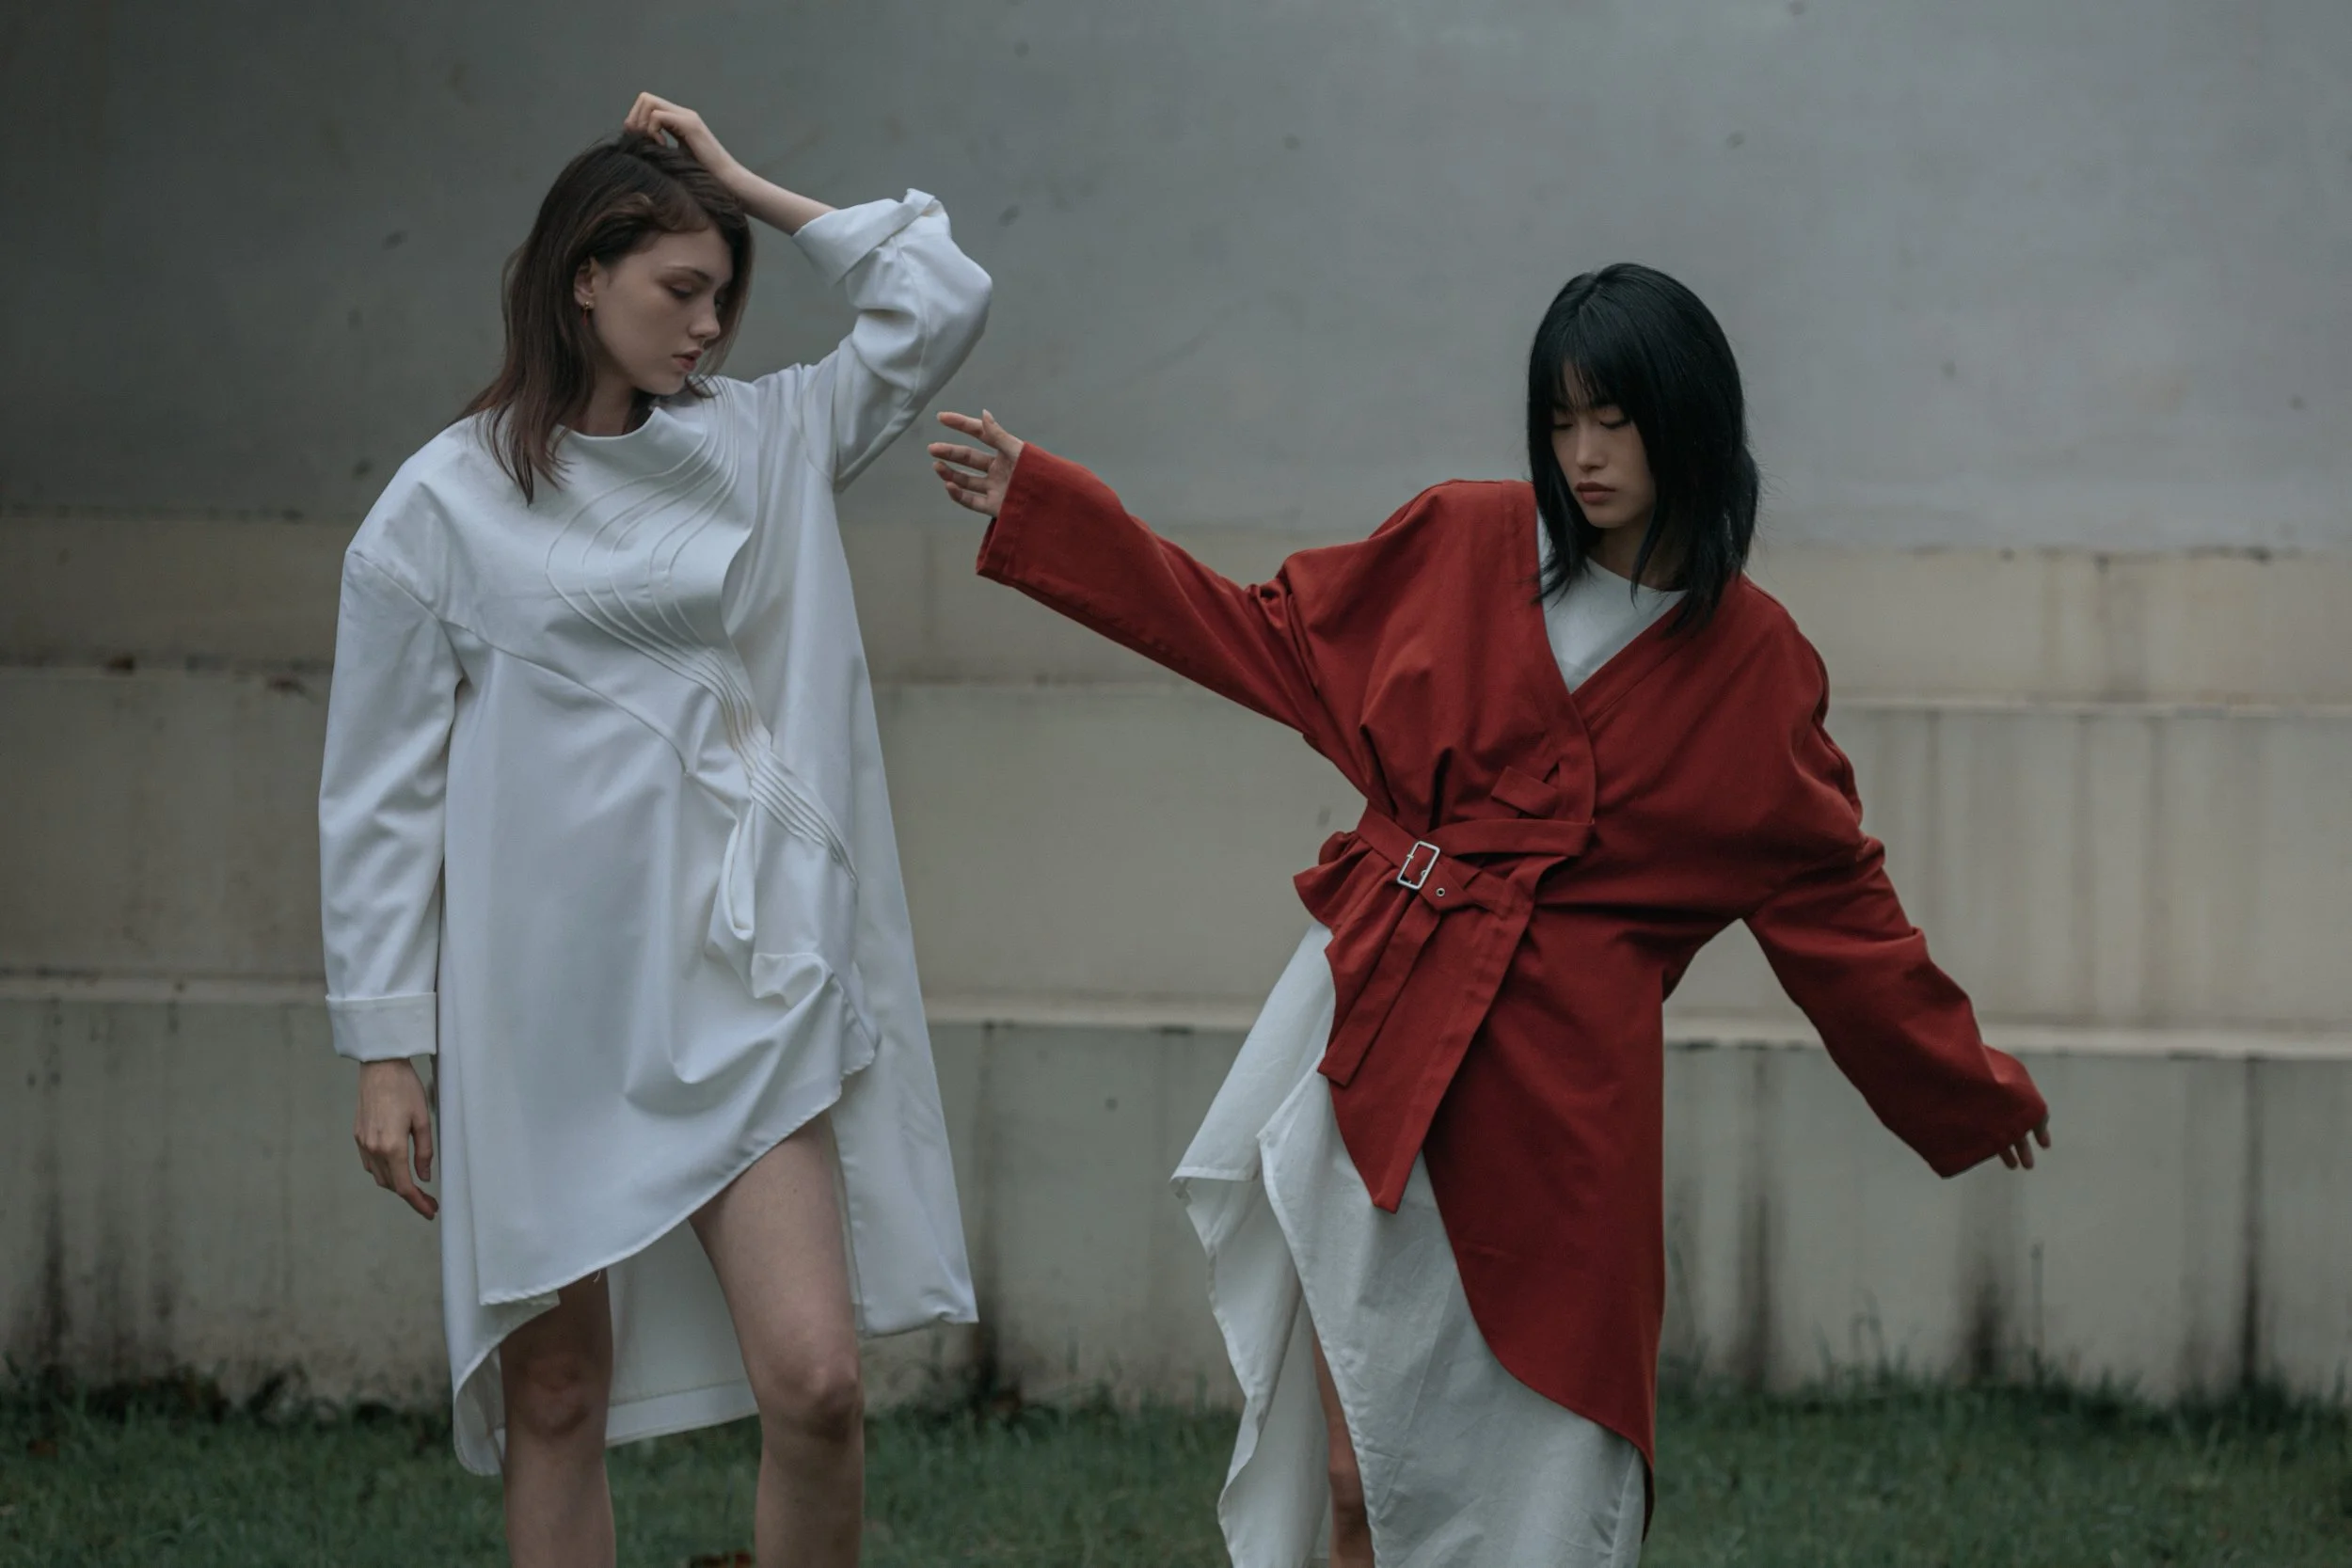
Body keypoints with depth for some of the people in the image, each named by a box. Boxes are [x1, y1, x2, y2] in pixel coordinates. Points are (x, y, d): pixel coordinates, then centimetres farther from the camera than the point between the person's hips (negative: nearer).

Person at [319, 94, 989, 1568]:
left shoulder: (760, 443, 10)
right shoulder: (443, 504, 0)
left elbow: (943, 298, 9)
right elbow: (382, 794, 0)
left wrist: (757, 193, 6)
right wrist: (385, 1046, -3)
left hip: (739, 992, 2)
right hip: (545, 1005, -2)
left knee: (814, 1379, -11)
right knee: (554, 1403, 3)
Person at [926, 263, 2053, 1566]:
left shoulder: (1752, 665, 3)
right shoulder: (1461, 546, 6)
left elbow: (1835, 900, 11)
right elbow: (1269, 638, 18)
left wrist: (1971, 1095, 15)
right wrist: (1044, 514, 18)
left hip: (1555, 1079, -2)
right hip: (1373, 1022, 2)